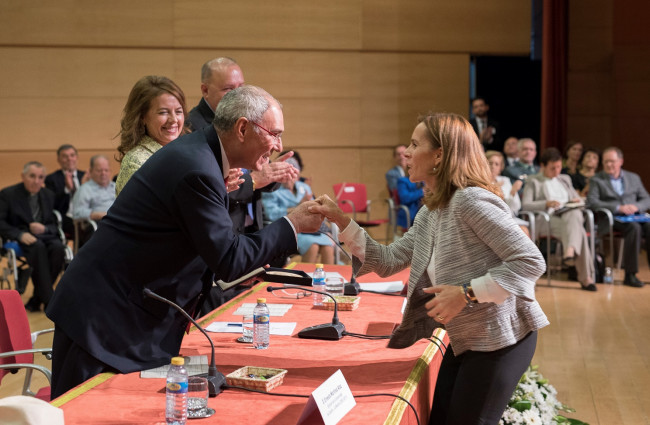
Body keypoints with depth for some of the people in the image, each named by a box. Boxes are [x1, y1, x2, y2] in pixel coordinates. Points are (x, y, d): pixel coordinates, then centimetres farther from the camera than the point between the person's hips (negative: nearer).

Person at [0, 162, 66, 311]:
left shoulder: (48, 195, 18)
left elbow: (55, 224, 16)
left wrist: (44, 229, -9)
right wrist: (20, 234, -21)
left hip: (44, 236, 4)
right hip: (19, 238, -4)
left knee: (58, 247, -31)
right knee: (38, 247, -38)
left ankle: (36, 300, -24)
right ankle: (49, 300, -39)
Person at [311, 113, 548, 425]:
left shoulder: (471, 200, -21)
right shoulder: (430, 212, 7)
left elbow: (531, 262, -24)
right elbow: (388, 261, 9)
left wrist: (466, 294, -26)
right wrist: (340, 221, 2)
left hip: (500, 339, -9)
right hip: (464, 340, 9)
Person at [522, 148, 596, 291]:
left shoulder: (565, 179, 33)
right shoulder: (533, 181, 15)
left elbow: (577, 198, 32)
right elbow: (525, 204, 0)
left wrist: (577, 201, 4)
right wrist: (547, 204, -16)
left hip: (570, 214, 4)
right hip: (548, 218, -4)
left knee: (574, 214, -39)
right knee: (579, 231, -35)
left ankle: (570, 251, -61)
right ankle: (586, 277, -45)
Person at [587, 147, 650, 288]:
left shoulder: (634, 178, 21)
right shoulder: (596, 180, 9)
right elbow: (592, 202, -6)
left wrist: (636, 206, -8)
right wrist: (618, 207, -17)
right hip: (611, 220, -4)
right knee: (634, 228, -34)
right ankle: (630, 275, -31)